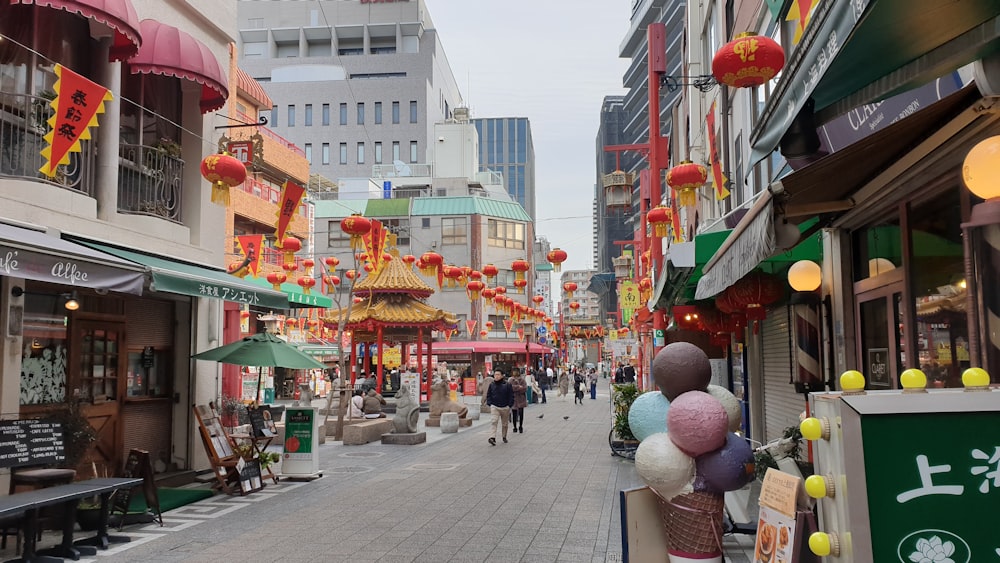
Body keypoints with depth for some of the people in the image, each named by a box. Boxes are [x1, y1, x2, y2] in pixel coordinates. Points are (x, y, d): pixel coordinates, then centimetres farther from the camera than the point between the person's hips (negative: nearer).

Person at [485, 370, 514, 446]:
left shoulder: (507, 385, -4)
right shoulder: (491, 385, 3)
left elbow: (511, 396, 0)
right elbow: (488, 395, 12)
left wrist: (509, 405, -6)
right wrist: (490, 404, 0)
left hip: (505, 407, 0)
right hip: (494, 407, 0)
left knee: (504, 424, 13)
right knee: (493, 422, -17)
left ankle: (504, 437, 31)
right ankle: (492, 438, -24)